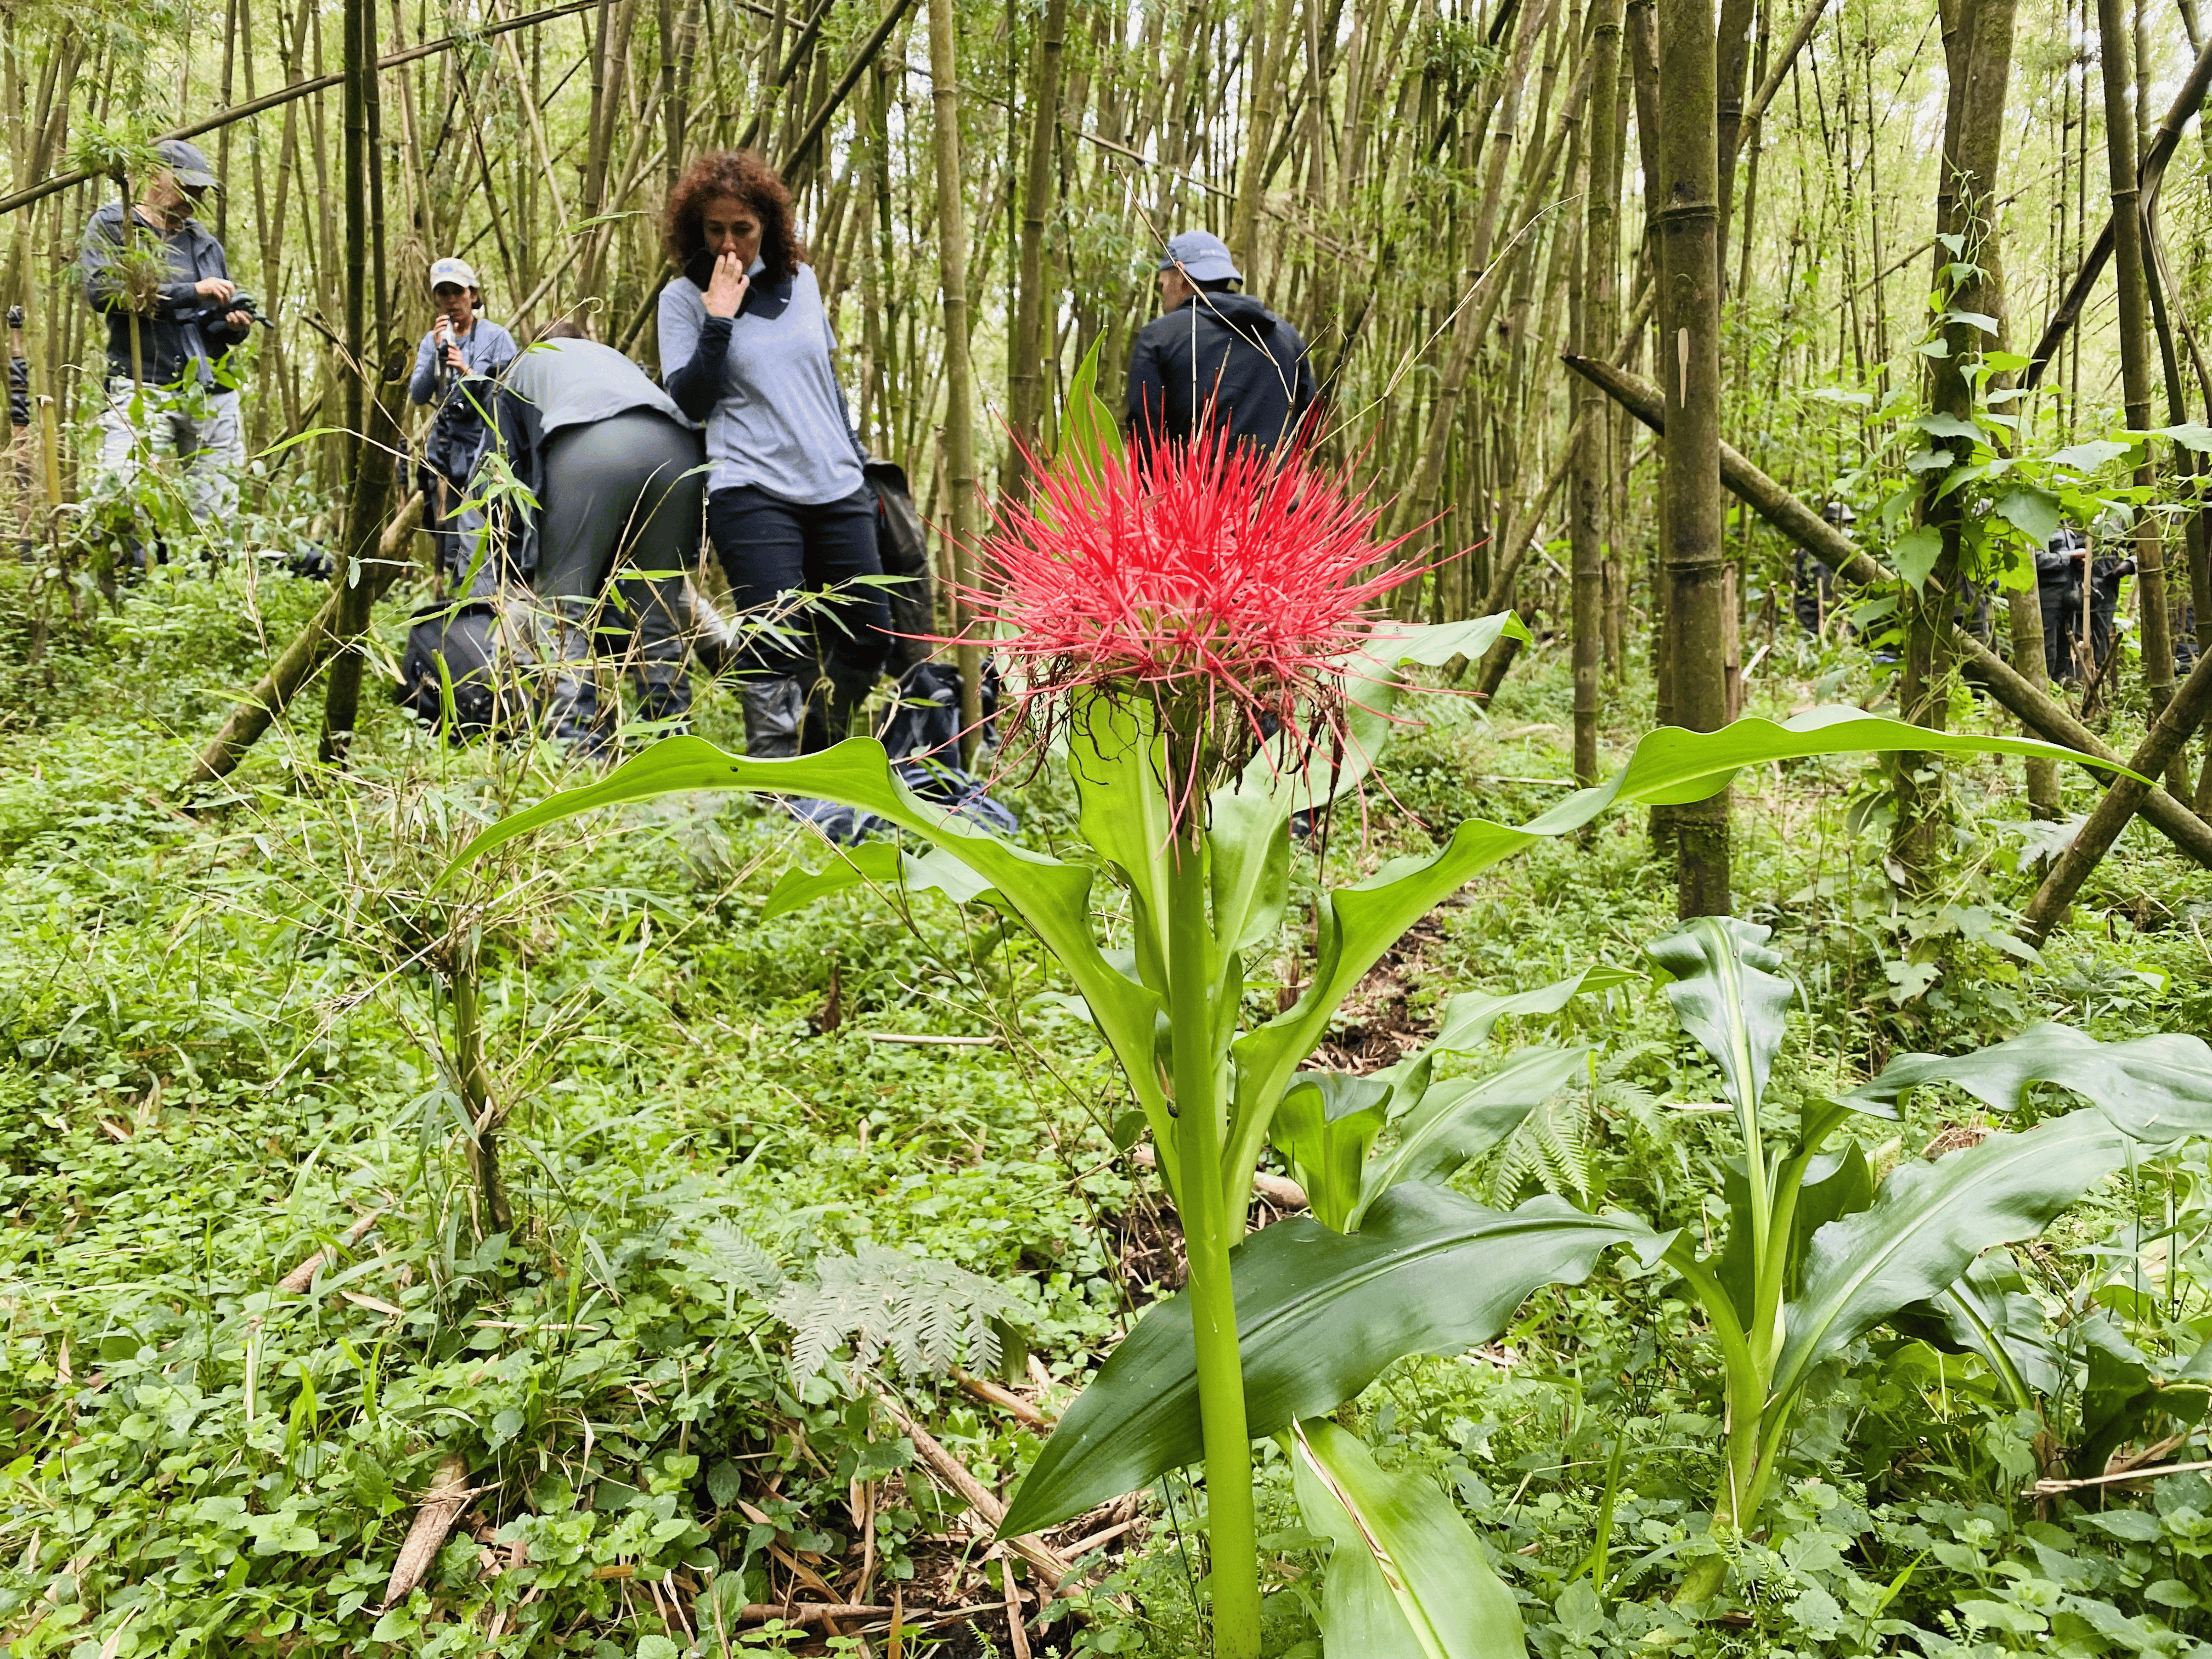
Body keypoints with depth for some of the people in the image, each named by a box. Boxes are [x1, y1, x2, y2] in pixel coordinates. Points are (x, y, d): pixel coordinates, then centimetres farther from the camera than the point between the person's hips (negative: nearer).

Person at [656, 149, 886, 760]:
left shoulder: (801, 279, 13)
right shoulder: (684, 297, 2)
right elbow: (688, 402, -6)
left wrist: (857, 462, 23)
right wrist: (718, 321, -15)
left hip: (837, 489, 5)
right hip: (751, 491, -5)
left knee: (867, 634, 7)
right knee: (776, 645, -11)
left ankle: (819, 755, 25)